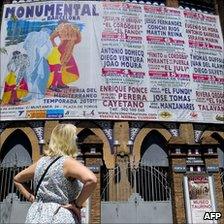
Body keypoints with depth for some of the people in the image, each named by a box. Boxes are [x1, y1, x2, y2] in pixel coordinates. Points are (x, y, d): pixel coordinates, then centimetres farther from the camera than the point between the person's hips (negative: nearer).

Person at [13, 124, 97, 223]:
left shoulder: (41, 162, 6)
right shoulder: (68, 162, -15)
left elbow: (17, 179, 20)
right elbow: (91, 180, -32)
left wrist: (31, 198, 12)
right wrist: (77, 204, -19)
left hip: (37, 215, 6)